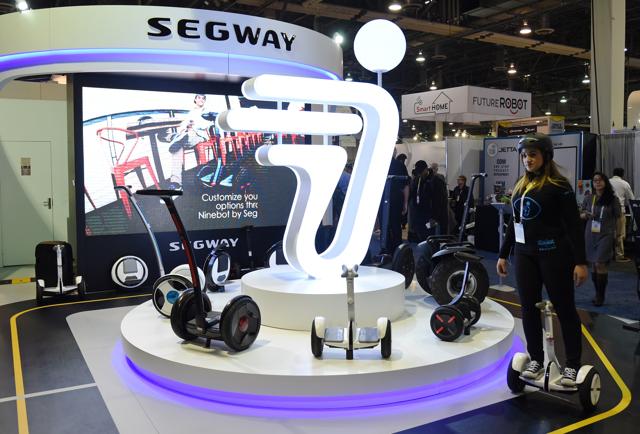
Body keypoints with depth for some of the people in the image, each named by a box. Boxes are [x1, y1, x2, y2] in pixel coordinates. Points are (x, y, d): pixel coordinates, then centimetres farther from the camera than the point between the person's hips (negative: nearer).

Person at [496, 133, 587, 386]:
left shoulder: (558, 185, -8)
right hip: (524, 254, 6)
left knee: (564, 308, 3)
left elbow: (573, 225, -11)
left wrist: (580, 262, -16)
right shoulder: (520, 186, 11)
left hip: (553, 253, -6)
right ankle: (536, 360, 21)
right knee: (529, 308, 8)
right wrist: (503, 255, 16)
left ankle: (573, 365, 14)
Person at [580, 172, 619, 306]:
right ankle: (597, 293, 22)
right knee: (593, 264, 9)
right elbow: (581, 214, 14)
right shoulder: (588, 198, 5)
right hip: (591, 234, 3)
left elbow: (617, 217, 3)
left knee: (600, 264, -10)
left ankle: (600, 296, 1)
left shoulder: (612, 199, -2)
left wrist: (617, 234, -1)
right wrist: (585, 215, -8)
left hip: (606, 235, -3)